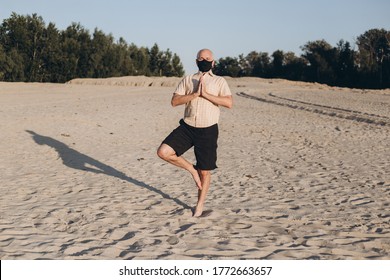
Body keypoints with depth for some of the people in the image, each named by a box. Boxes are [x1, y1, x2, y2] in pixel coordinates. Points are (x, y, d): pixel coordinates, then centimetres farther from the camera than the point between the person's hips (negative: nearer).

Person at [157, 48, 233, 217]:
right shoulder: (187, 80, 9)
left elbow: (229, 103, -14)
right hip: (187, 127, 2)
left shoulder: (219, 81, 2)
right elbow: (174, 101, -2)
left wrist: (206, 94, -18)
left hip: (208, 130, -2)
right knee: (163, 152, -17)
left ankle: (200, 204, 27)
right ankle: (191, 169, 7)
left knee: (204, 171, 6)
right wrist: (194, 94, -13)